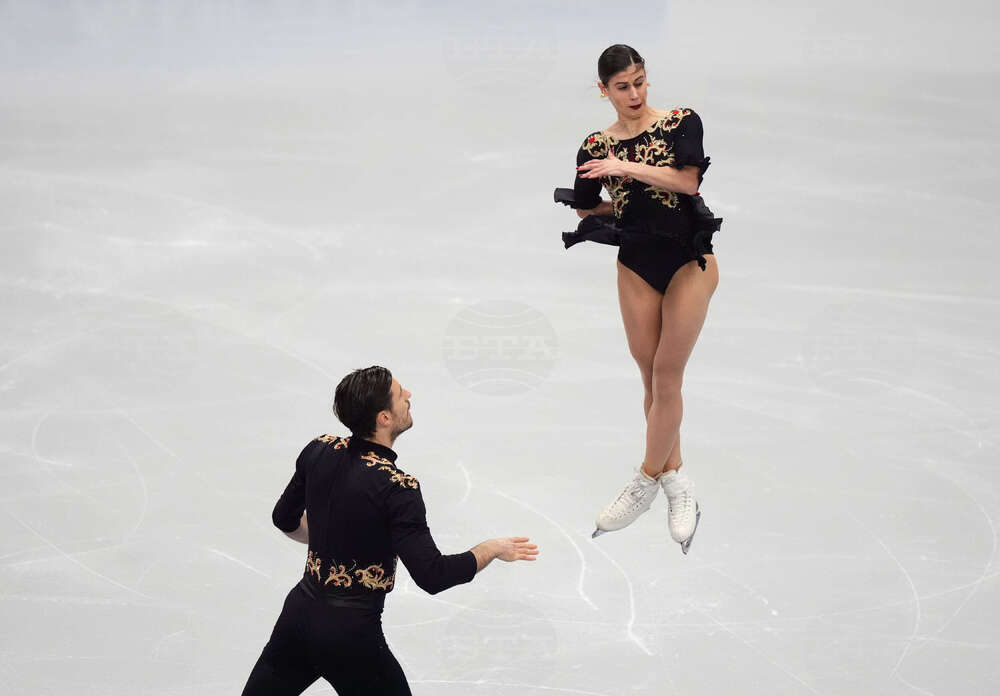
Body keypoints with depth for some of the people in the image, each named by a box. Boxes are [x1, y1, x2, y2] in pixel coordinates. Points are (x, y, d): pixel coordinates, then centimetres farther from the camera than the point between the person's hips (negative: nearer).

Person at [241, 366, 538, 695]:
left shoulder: (319, 451, -3)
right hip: (351, 635, -6)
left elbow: (285, 519, 13)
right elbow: (432, 576, -22)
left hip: (298, 613, 6)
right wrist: (493, 549, -8)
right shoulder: (396, 486, -22)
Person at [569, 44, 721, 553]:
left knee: (666, 376, -5)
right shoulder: (595, 147, 4)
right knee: (653, 379, 6)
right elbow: (586, 210, 13)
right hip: (636, 266, 3)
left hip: (688, 260, -3)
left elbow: (687, 180, -16)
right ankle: (676, 484, 16)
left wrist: (626, 169, -18)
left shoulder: (681, 123, -2)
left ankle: (647, 482, 4)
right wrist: (624, 207, 1)